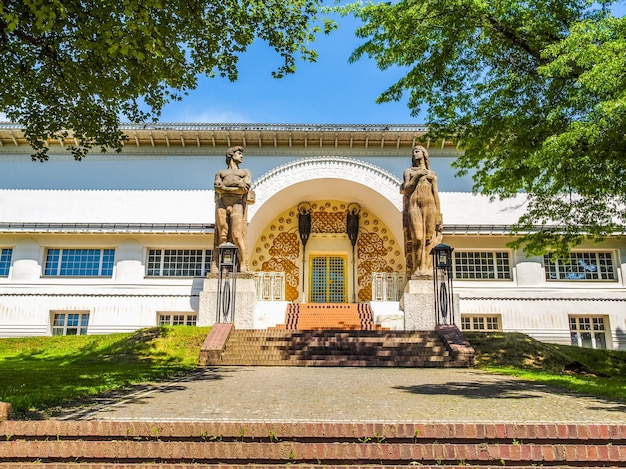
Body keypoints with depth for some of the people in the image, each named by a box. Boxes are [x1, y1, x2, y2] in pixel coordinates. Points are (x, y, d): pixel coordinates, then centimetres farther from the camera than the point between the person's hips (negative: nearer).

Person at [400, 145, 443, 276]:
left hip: (430, 206, 2)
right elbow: (406, 190, 3)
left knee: (428, 239, -6)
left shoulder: (432, 174, 19)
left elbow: (436, 195, 11)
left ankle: (426, 268, -6)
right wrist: (417, 176, -5)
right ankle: (416, 269, -13)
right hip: (414, 206, -2)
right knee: (417, 238, -14)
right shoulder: (409, 171, 17)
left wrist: (439, 218, 4)